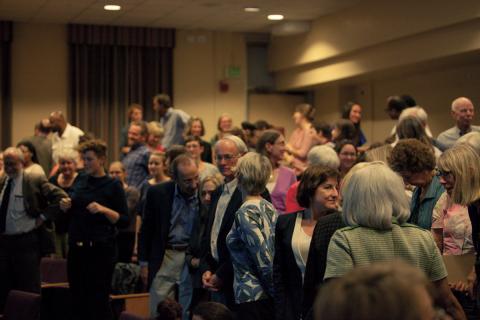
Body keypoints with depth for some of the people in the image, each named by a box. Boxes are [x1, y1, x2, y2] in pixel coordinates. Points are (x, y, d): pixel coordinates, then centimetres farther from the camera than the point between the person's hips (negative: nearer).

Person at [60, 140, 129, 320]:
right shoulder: (81, 182, 10)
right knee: (77, 299, 9)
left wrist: (104, 209, -23)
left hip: (101, 249, -6)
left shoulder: (113, 185, -6)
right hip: (76, 248, 6)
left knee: (99, 300, -1)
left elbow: (125, 221, -9)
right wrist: (66, 207, 0)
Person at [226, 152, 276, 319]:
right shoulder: (269, 207, 9)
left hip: (252, 296, -8)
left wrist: (274, 291, -9)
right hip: (269, 296, 8)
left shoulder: (245, 212, -14)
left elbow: (263, 258, -18)